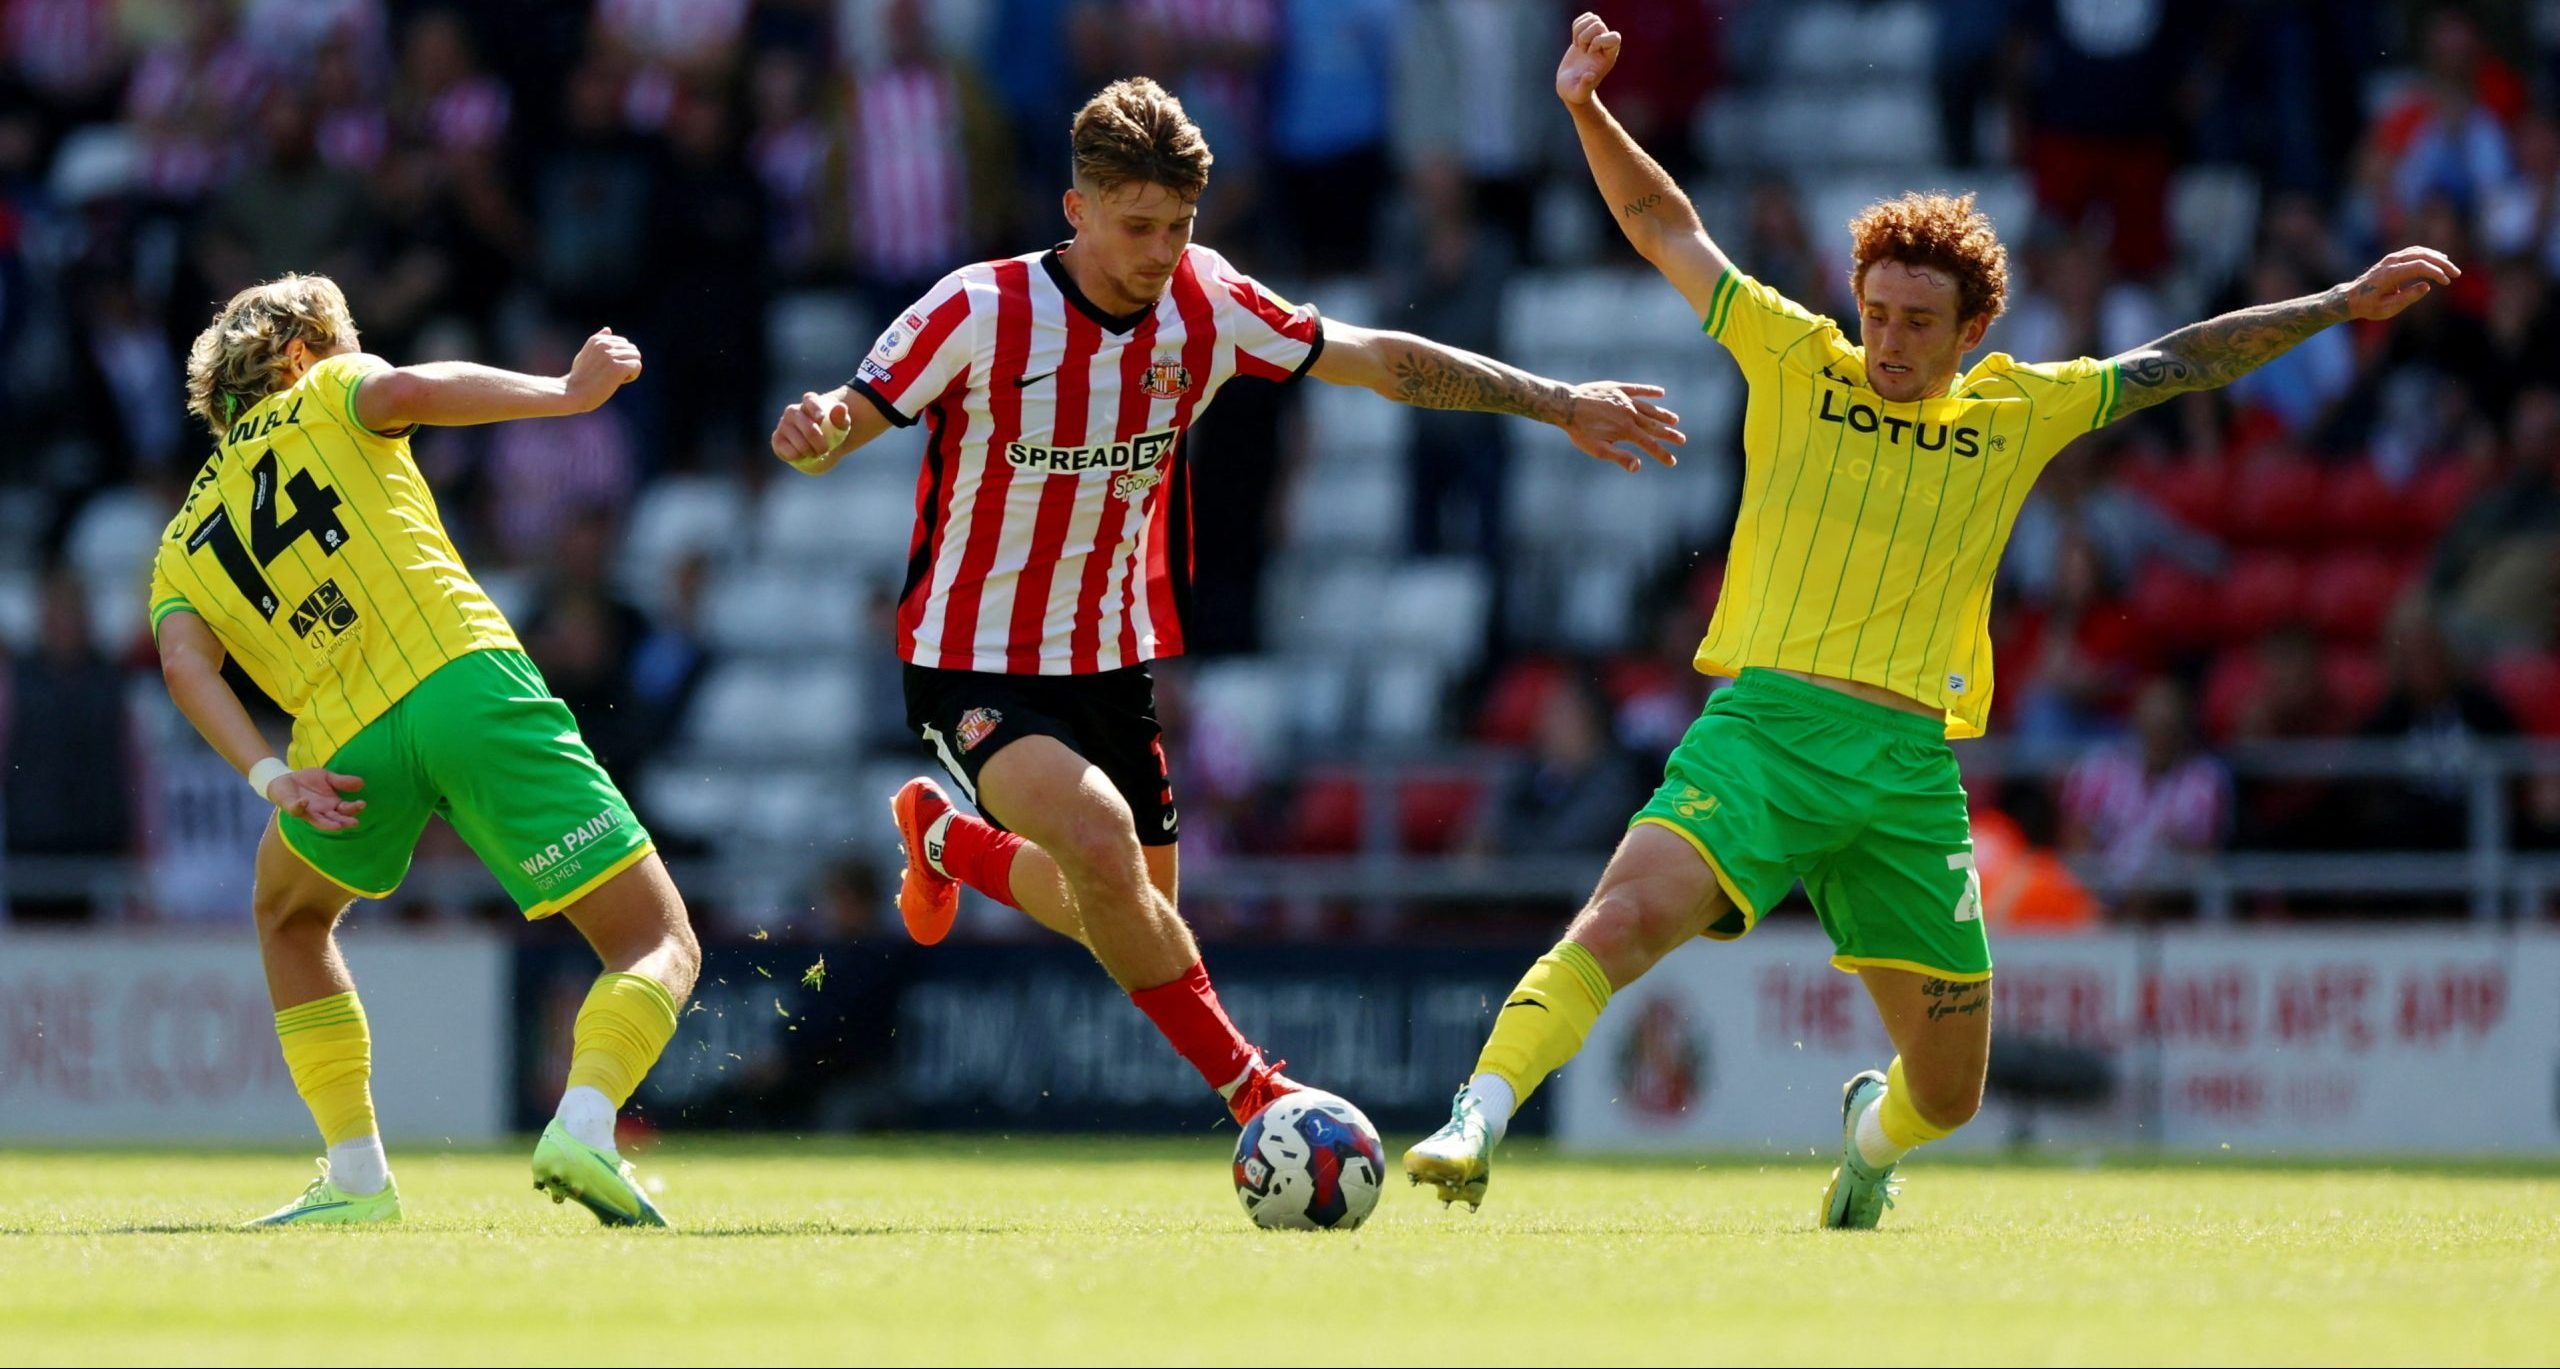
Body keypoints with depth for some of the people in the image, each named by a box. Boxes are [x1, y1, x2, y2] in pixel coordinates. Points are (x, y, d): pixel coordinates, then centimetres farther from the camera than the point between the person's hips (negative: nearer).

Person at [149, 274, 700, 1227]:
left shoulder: (182, 549, 26)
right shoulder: (329, 397, 20)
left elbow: (184, 663, 6)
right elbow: (405, 392, -4)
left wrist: (270, 779, -5)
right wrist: (568, 394, 0)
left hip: (347, 748, 3)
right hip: (467, 680, -3)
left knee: (290, 917, 34)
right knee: (661, 947, 2)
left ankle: (355, 1175, 21)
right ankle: (584, 1124, -27)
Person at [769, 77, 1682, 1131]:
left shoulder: (1206, 306, -8)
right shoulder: (981, 311, -20)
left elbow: (1382, 362, 0)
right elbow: (843, 426, -16)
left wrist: (1556, 403, -2)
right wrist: (814, 430, -40)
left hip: (1109, 664, 6)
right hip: (974, 673, -6)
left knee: (1132, 913, 15)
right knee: (1099, 837, -30)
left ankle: (948, 838, 45)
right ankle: (1249, 1089, -16)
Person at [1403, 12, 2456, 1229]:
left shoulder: (2018, 414, 12)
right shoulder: (1797, 363, 7)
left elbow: (2182, 361, 20)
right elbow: (1665, 226, 10)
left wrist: (2340, 306, 21)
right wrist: (1587, 110, -1)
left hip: (1912, 767, 3)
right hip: (1763, 725, -2)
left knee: (1948, 1091, 9)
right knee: (1627, 916, -30)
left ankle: (1873, 1126, 44)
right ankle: (1476, 1123, -32)